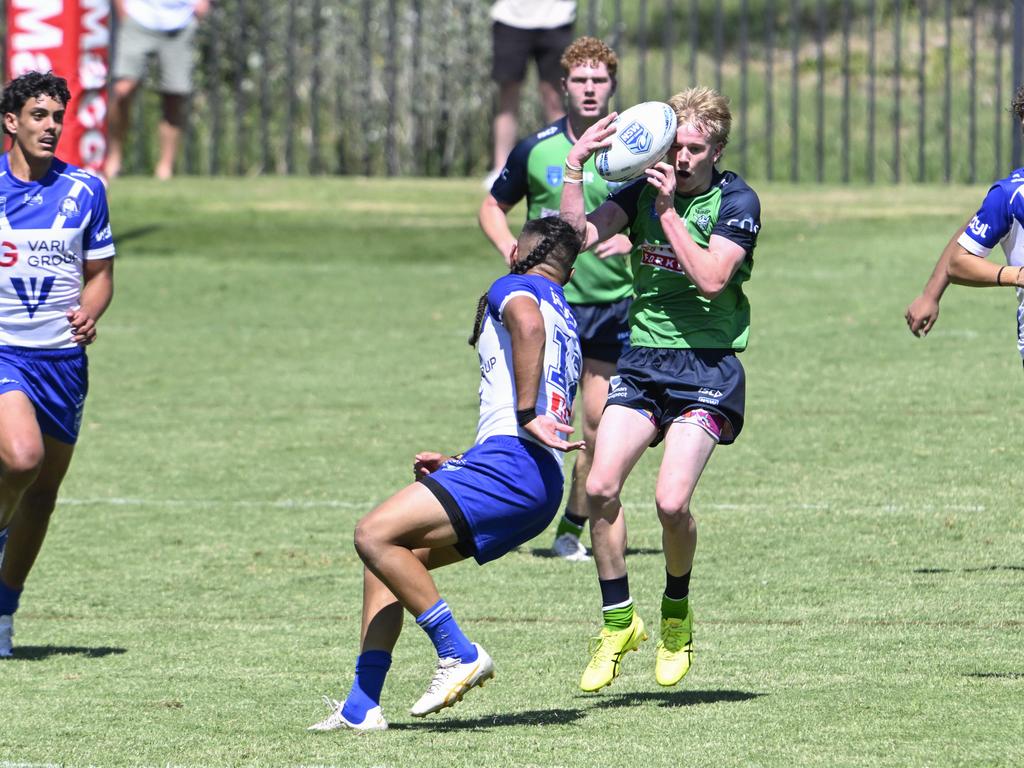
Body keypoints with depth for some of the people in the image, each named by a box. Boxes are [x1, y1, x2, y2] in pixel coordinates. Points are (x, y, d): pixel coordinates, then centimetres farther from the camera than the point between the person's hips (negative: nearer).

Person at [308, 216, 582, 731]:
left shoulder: (512, 288, 5)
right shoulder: (568, 326, 31)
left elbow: (529, 325, -21)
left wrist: (526, 414, -21)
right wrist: (456, 465, 31)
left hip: (511, 460, -10)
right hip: (541, 488, 10)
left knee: (375, 535, -17)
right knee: (388, 555, 13)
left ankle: (458, 654, -14)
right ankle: (361, 705, 6)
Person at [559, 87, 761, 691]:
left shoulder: (737, 200, -8)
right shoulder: (645, 187, 4)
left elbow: (712, 278, -21)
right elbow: (581, 234, -8)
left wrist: (668, 211, -21)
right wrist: (575, 167, -18)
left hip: (707, 364, -4)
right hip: (643, 358, 5)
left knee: (672, 501, -18)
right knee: (601, 487, -10)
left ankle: (677, 613, 10)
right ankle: (619, 621, 7)